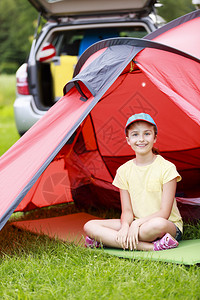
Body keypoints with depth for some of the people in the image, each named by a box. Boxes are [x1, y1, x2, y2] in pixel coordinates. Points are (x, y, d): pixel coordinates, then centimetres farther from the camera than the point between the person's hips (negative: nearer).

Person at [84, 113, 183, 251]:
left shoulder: (166, 168, -9)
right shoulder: (124, 171, 4)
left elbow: (164, 213, -13)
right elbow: (127, 211, 2)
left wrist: (137, 223, -25)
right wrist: (125, 225, -21)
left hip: (170, 226, -5)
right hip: (135, 224, 6)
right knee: (90, 226, -18)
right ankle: (150, 247, -29)